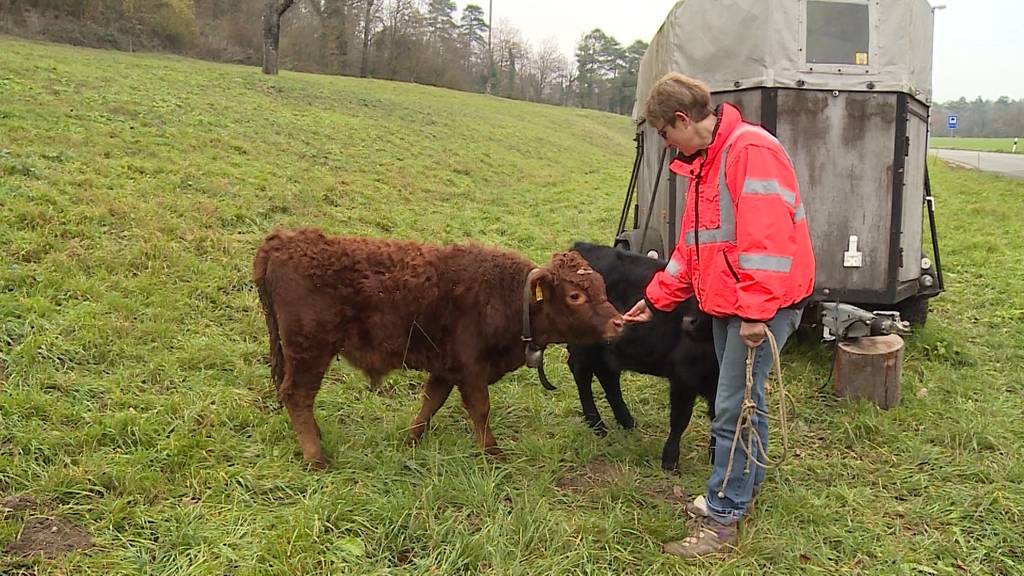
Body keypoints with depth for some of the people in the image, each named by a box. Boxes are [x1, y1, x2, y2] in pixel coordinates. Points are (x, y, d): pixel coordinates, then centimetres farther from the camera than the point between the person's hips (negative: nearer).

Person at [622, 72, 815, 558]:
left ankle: (721, 521, 3)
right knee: (741, 399, 18)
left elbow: (767, 237, -24)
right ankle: (743, 487, 33)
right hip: (726, 302, 9)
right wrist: (656, 299, 20)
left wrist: (757, 312, -25)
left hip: (763, 304, -9)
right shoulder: (704, 163, 15)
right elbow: (693, 244, 21)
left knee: (733, 408, -6)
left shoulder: (751, 150, -17)